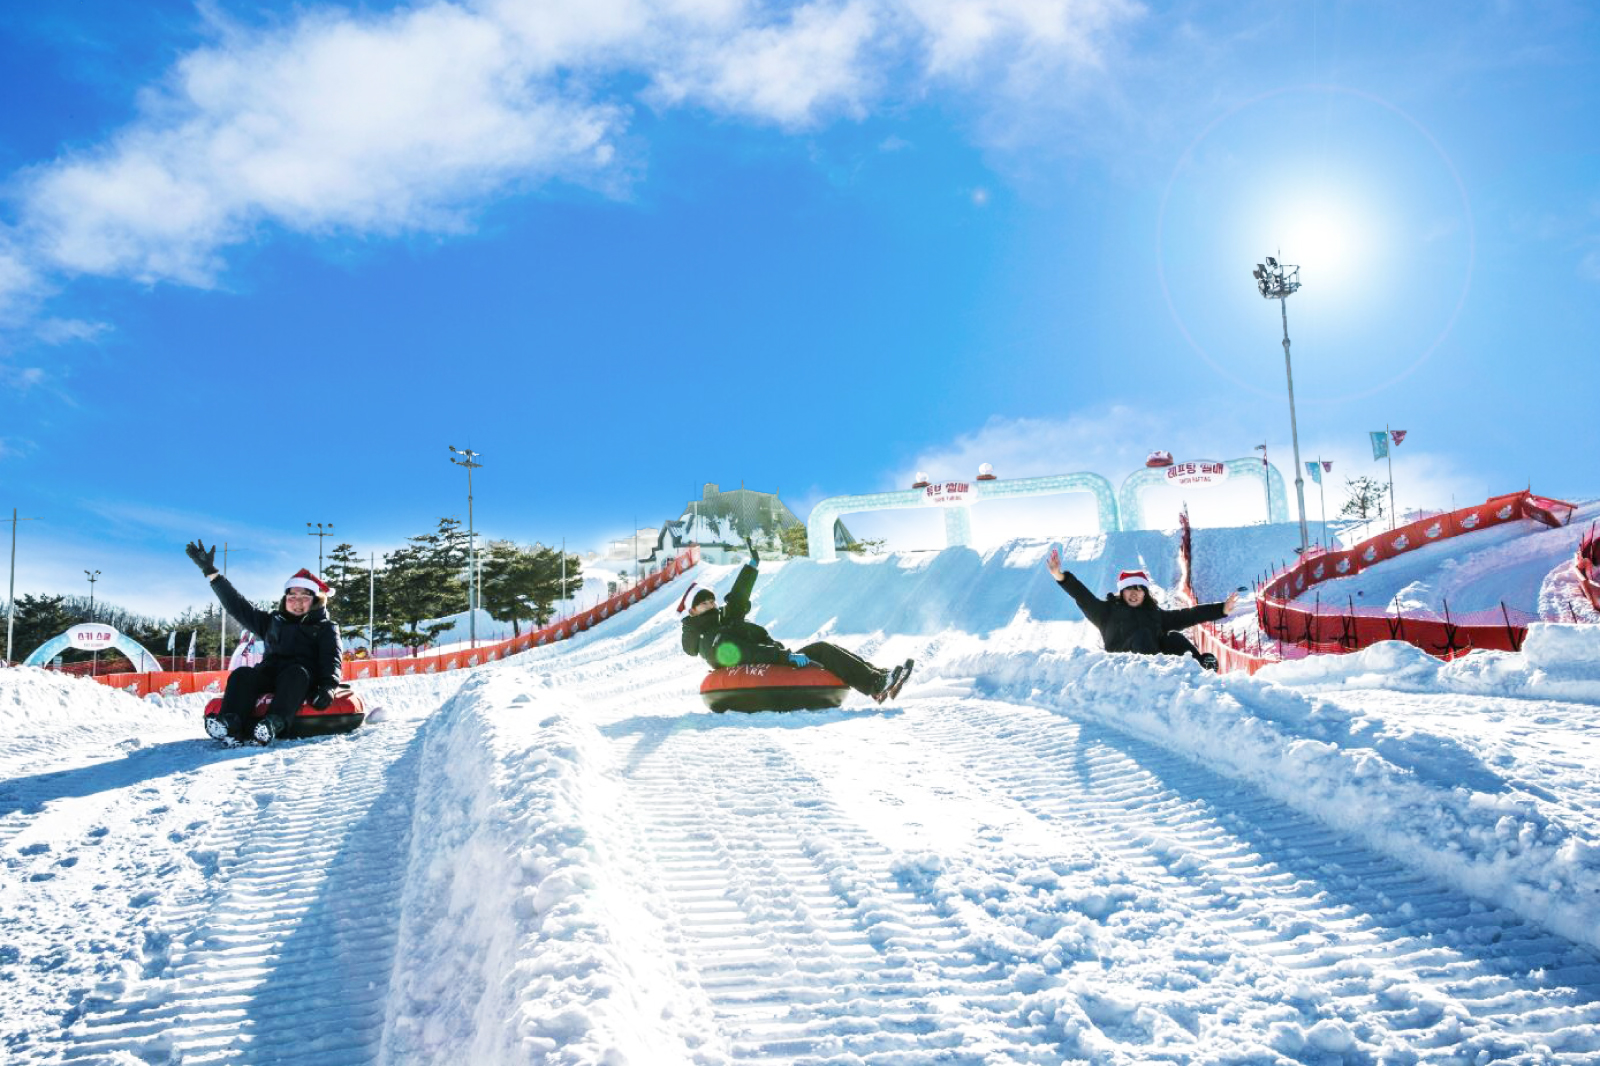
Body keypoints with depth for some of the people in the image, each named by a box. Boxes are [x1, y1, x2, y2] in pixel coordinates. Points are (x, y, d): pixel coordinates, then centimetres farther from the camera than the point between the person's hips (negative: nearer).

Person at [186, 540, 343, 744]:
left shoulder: (326, 628, 16)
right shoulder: (272, 622, 27)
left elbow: (332, 659, -1)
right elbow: (237, 605, 25)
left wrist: (327, 687, -23)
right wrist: (210, 572, 21)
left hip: (305, 676, -4)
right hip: (270, 672, 4)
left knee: (295, 673, -37)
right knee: (242, 674, -26)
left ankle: (275, 724, -60)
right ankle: (231, 723, -50)